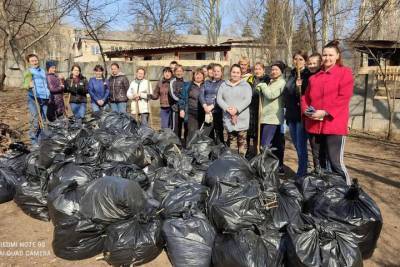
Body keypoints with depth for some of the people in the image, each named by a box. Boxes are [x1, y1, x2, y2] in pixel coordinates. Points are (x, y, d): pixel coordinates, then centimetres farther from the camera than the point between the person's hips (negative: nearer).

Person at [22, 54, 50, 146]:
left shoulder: (43, 71, 20)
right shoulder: (29, 72, 2)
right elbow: (24, 84, -10)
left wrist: (49, 95, 24)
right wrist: (29, 85, -32)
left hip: (44, 99, 6)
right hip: (34, 99, -5)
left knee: (42, 121, 7)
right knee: (35, 121, -8)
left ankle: (40, 140, 16)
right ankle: (34, 141, 1)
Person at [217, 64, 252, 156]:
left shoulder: (245, 85, 6)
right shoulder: (224, 85, 12)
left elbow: (248, 100, -7)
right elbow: (219, 99, 2)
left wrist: (237, 109, -18)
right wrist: (228, 108, -13)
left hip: (242, 119, -2)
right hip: (228, 118, 2)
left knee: (242, 142, -3)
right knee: (231, 141, 10)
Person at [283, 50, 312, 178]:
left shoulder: (308, 75, -7)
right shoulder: (292, 75, 14)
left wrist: (299, 87, -27)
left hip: (302, 115, -7)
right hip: (291, 115, 7)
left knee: (301, 147, -4)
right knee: (297, 146, 15)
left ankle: (301, 174, 6)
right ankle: (302, 170, 30)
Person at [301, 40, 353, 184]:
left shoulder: (344, 72, 1)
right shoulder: (314, 76, 17)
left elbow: (344, 98, -10)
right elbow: (306, 96, 16)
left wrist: (325, 112, -19)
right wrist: (306, 110, -5)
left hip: (334, 124, -5)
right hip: (314, 125, 6)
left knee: (336, 162, -9)